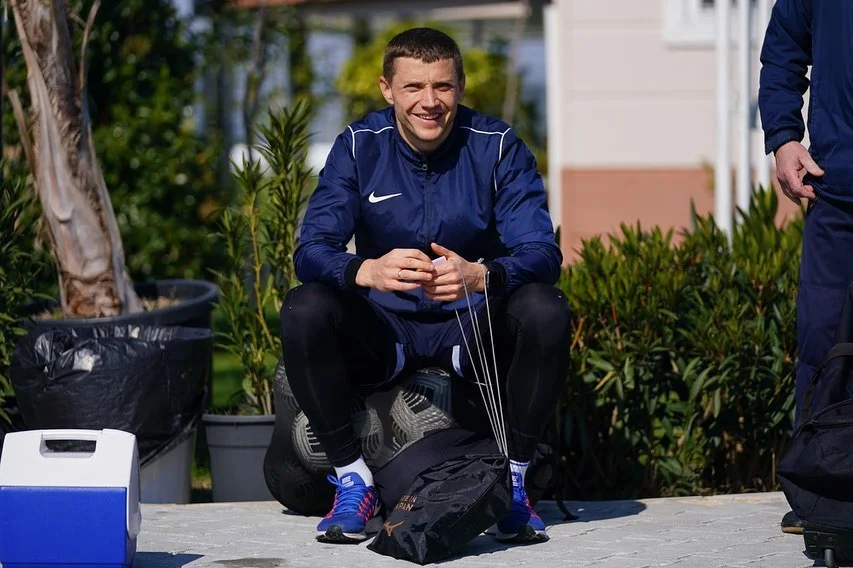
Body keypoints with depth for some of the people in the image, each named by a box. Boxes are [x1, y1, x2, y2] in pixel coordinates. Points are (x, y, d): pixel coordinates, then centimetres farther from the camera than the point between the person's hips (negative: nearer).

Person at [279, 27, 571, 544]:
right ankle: (353, 479, -14)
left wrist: (480, 276, -41)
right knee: (303, 309, -28)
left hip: (475, 329, 0)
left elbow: (542, 253, -17)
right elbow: (312, 250, -15)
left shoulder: (498, 146, -8)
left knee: (545, 308, -30)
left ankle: (513, 480, -13)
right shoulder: (359, 147, -5)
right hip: (384, 334, 0)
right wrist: (369, 270, -40)